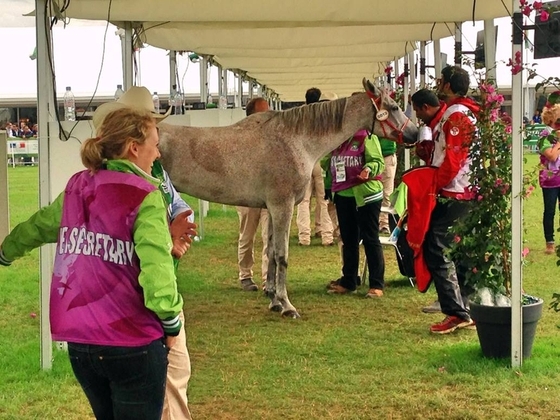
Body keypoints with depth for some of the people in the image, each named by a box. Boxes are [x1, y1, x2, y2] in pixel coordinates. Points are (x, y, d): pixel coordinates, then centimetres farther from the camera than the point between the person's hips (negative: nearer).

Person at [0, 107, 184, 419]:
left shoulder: (76, 189, 6)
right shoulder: (144, 197, -13)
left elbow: (37, 228, 24)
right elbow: (156, 273, -22)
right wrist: (172, 326, -7)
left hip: (79, 339, 6)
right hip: (133, 343, -6)